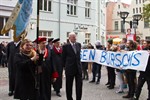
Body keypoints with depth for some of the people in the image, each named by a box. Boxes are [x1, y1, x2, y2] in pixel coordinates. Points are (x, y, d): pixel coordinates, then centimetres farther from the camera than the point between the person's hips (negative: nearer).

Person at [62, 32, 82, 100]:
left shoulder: (78, 44, 7)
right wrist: (65, 66, 3)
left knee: (79, 84, 4)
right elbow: (63, 58, -1)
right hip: (70, 68, -4)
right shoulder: (65, 46, -7)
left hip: (78, 68, 4)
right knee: (69, 85, 8)